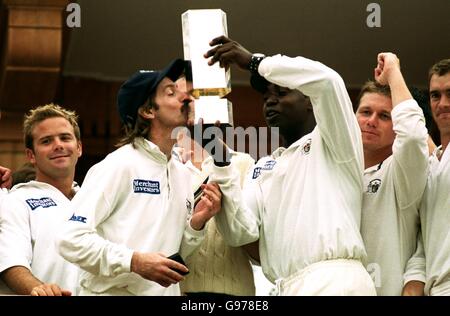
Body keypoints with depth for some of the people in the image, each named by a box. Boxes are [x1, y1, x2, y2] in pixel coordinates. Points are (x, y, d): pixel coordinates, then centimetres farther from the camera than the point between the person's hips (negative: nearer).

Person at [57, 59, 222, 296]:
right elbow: (71, 240, -17)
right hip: (113, 292, -7)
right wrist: (135, 261, -23)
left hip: (165, 291, 7)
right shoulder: (119, 165, -10)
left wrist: (195, 224, -1)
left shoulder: (183, 174, 11)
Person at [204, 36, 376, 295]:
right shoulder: (265, 168, 23)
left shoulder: (333, 142, 8)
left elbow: (326, 79, -12)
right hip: (289, 287, 6)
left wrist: (254, 61, -5)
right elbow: (241, 232, 8)